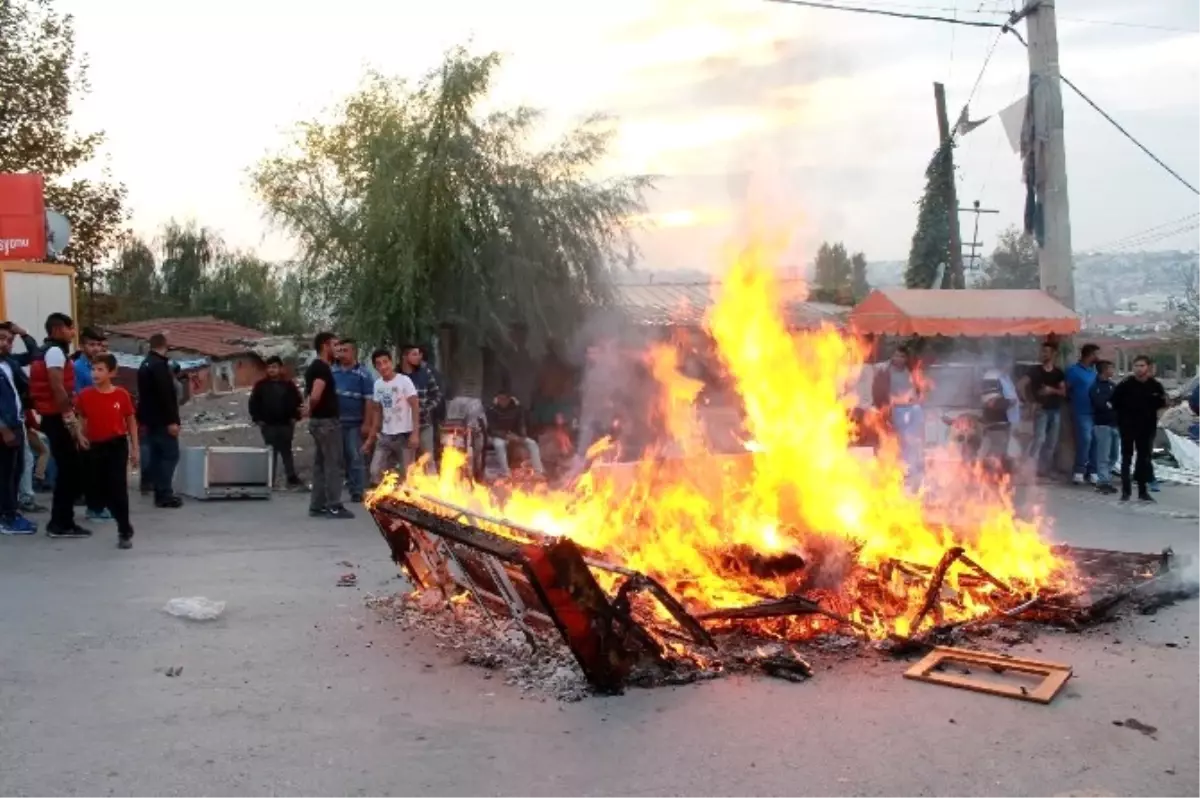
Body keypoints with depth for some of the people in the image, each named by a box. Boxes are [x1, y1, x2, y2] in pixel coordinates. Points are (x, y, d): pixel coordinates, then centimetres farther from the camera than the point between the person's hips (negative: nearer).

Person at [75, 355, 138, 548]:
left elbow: (131, 422, 2)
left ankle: (124, 532, 0)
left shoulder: (122, 395, -7)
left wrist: (134, 449, 2)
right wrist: (80, 436, -7)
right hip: (95, 446, 3)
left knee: (118, 488, -7)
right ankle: (124, 525, 32)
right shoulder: (85, 395, -3)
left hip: (117, 445, -3)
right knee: (102, 489, 11)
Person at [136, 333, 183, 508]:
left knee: (156, 455, 11)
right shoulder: (160, 365, -15)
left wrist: (143, 420, 25)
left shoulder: (144, 365, 16)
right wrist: (172, 420, -22)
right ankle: (164, 494, -12)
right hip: (162, 420, -10)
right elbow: (166, 395, -22)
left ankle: (160, 492, 13)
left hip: (150, 419, 10)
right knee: (170, 454, -8)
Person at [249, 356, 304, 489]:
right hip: (268, 425, 0)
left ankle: (292, 478, 7)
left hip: (286, 424, 0)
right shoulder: (261, 385, 2)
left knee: (286, 451, 5)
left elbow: (298, 401, 6)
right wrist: (257, 420, -3)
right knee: (271, 452, 2)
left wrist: (294, 418, -1)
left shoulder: (288, 384, 4)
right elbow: (253, 403, 4)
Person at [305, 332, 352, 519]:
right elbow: (315, 396, -28)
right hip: (327, 421, -10)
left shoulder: (314, 367, 15)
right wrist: (312, 408, -9)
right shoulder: (322, 368, -17)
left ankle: (317, 506, 15)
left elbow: (310, 395, 24)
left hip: (318, 420, 10)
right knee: (334, 465, -5)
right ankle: (334, 507, -3)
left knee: (320, 464, 12)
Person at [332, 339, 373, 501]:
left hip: (355, 423, -4)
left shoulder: (363, 374, -4)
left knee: (356, 458, 0)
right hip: (336, 421, 4)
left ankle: (358, 492, 6)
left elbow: (369, 400, -7)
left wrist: (367, 423, -12)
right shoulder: (332, 372, 9)